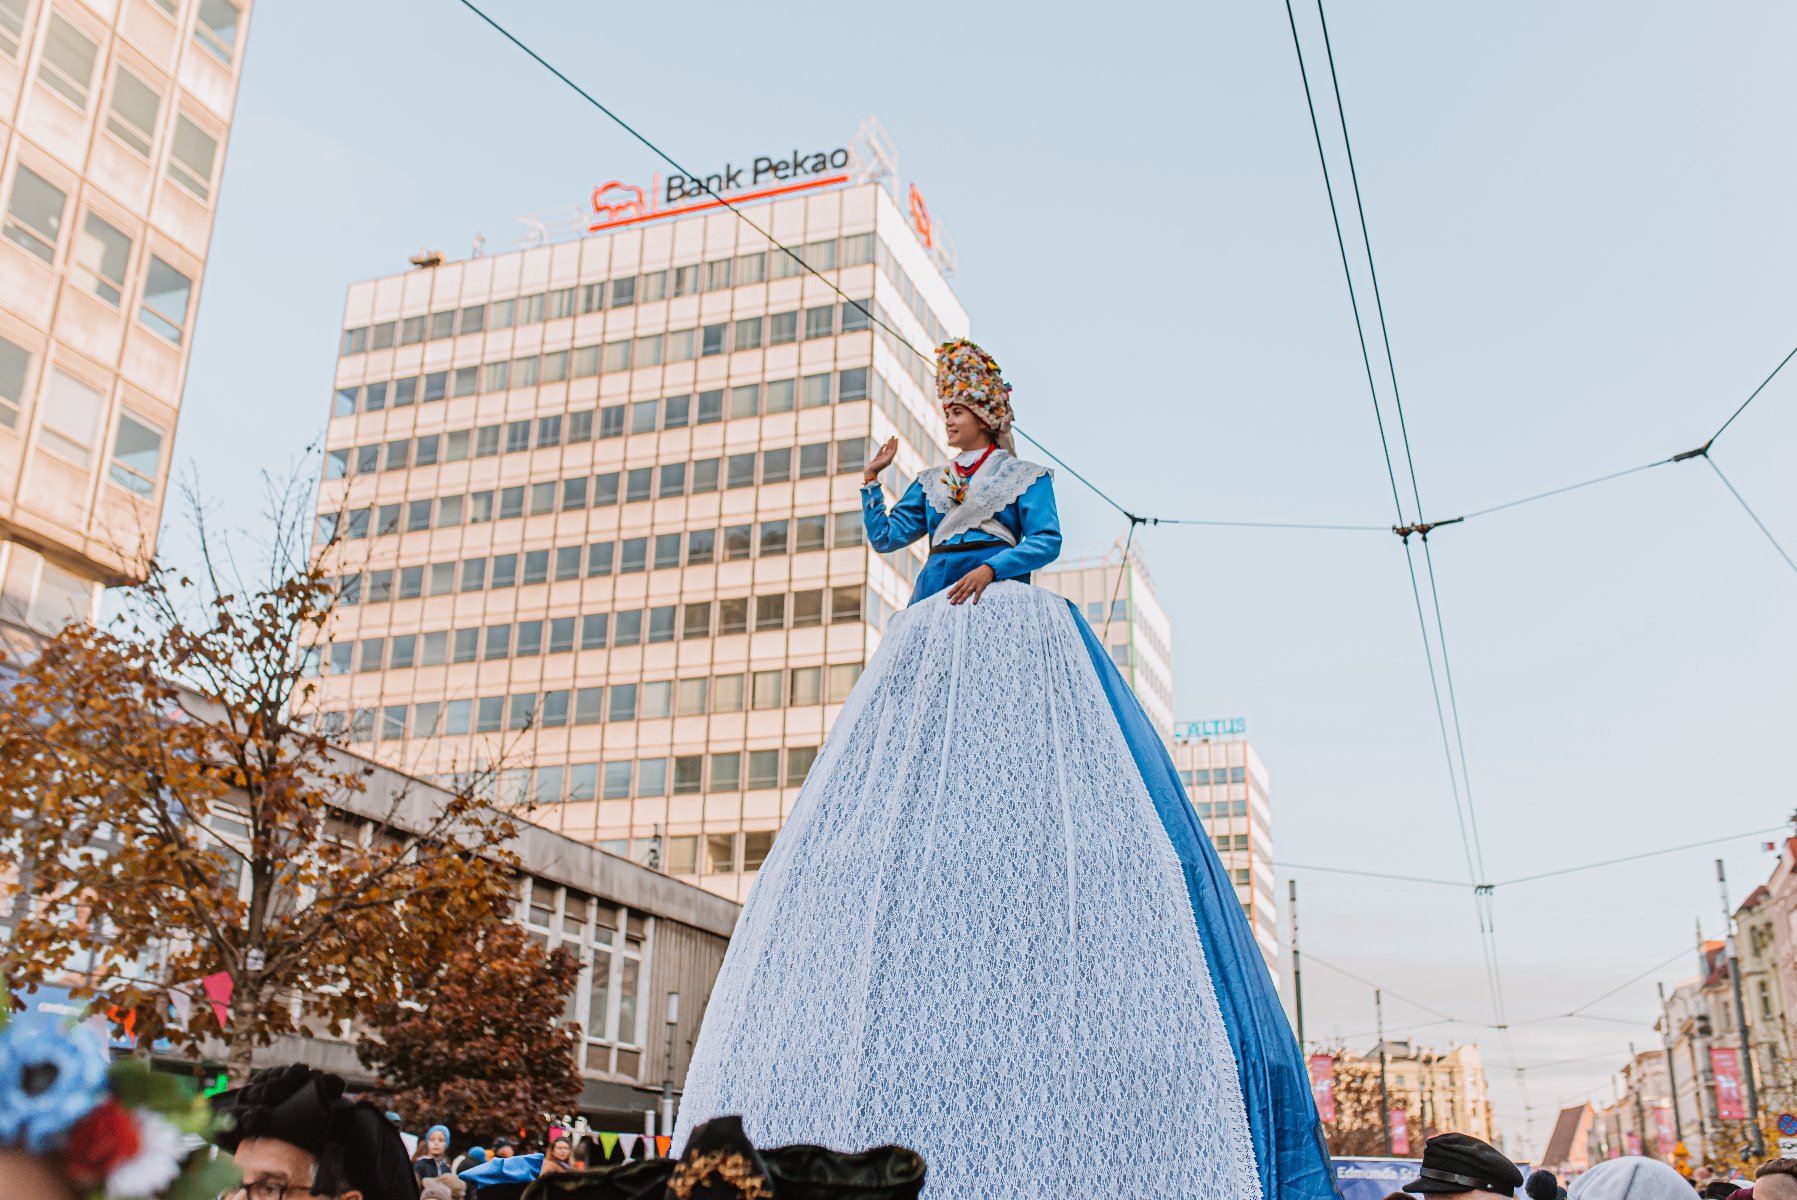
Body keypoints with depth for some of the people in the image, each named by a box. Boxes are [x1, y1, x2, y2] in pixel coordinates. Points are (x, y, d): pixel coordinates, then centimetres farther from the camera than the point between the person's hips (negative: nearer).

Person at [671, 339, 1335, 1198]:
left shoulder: (1025, 476, 14)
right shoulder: (931, 484, 25)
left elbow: (1047, 541, 1)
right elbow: (887, 538, 15)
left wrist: (993, 565, -14)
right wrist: (870, 486, 3)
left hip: (1007, 625, -4)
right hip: (933, 631, 4)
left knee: (1009, 761, -18)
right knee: (913, 772, -8)